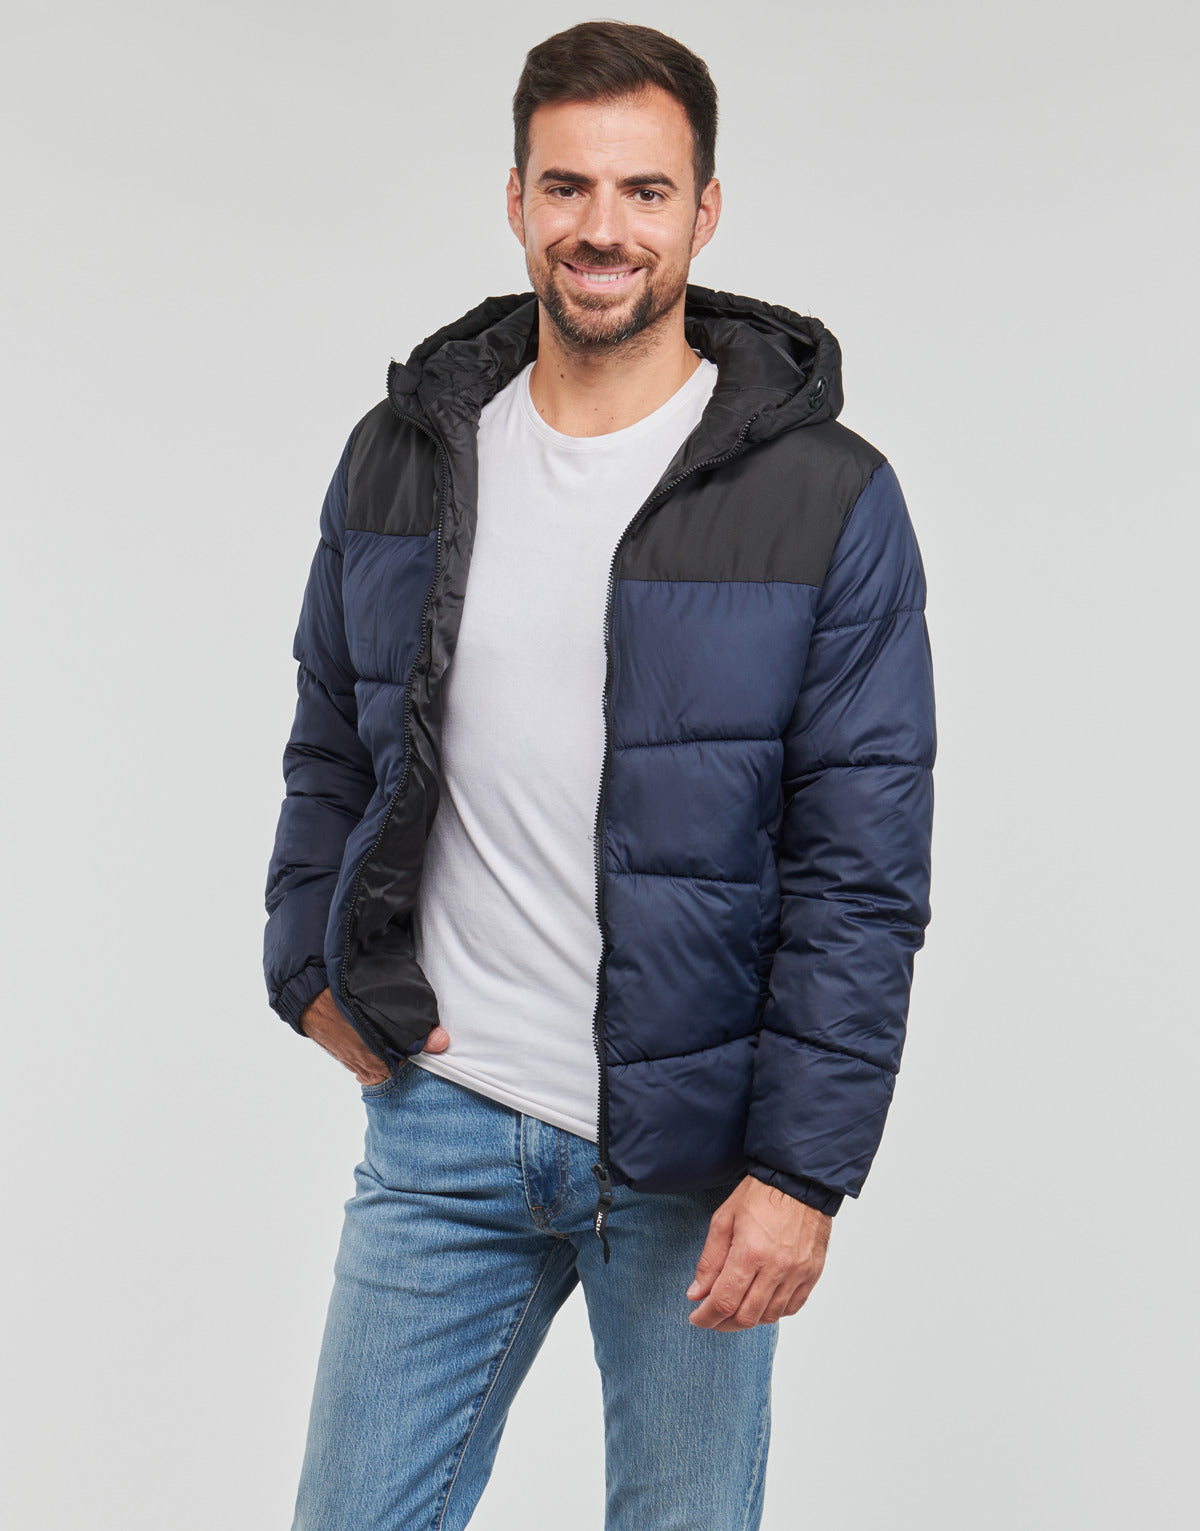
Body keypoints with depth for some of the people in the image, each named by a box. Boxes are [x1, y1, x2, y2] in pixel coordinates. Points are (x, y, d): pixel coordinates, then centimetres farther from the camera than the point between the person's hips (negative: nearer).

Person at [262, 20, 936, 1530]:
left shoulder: (827, 498, -8)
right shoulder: (401, 454, 3)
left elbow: (864, 869, -9)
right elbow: (330, 753, 16)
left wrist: (804, 1165, -13)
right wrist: (312, 966, 3)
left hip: (692, 1150, -2)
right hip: (438, 1125, 3)